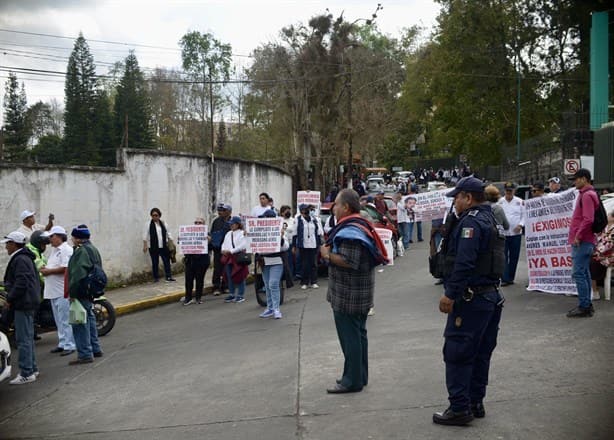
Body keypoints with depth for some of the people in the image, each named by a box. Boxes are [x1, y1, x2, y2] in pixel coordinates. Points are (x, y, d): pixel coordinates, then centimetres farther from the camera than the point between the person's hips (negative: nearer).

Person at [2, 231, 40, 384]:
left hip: (23, 304, -11)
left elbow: (21, 283, -23)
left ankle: (26, 374, -5)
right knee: (27, 337, 16)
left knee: (23, 339, -8)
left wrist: (9, 299, -14)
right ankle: (32, 369, 24)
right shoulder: (25, 258, 18)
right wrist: (11, 298, 18)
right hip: (28, 302, 11)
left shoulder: (20, 260, -16)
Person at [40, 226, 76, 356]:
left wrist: (49, 271, -14)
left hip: (63, 292, -10)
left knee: (65, 320, -8)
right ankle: (62, 343, 22)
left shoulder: (66, 250, -12)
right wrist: (45, 268, 7)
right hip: (53, 291, 10)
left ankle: (69, 345, -4)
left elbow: (65, 269, -22)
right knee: (59, 320, 15)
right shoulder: (54, 250, 20)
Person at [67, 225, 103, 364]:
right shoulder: (93, 249, 14)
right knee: (89, 319, 20)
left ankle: (85, 354, -3)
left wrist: (72, 292, -20)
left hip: (81, 293, -11)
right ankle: (95, 349, 30)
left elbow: (78, 273, -25)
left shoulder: (81, 251, -18)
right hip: (90, 292, 11)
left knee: (80, 322, -6)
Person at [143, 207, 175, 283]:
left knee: (167, 261, -2)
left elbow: (168, 233, 14)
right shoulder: (148, 224, 0)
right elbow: (145, 235, -2)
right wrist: (145, 245, -8)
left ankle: (168, 276, 2)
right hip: (153, 247, -3)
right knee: (155, 262, 3)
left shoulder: (163, 224, 10)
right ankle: (156, 277, 12)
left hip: (163, 246, 3)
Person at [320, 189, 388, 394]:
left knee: (350, 337, -2)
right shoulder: (361, 225, 12)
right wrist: (331, 250, 13)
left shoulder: (349, 231, -21)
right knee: (358, 333, 17)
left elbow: (349, 262, -29)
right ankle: (360, 376, 28)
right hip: (359, 294, 10)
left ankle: (352, 381, 6)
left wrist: (328, 255, -16)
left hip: (348, 296, -10)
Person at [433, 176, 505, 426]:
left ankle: (459, 409, -1)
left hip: (470, 299, -10)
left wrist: (450, 294, -22)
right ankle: (475, 403, 24)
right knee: (479, 353, 16)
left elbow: (464, 263, -25)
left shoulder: (471, 222, -15)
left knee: (457, 353, -4)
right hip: (491, 294, 11)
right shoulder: (490, 219, 18)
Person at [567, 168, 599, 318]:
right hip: (584, 241, 11)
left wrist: (578, 236, -17)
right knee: (584, 273, 14)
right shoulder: (585, 194, 18)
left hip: (582, 242, -11)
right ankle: (586, 305, 20)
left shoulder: (587, 195, -14)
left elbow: (588, 219, -23)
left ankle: (584, 307, -7)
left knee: (578, 274, -10)